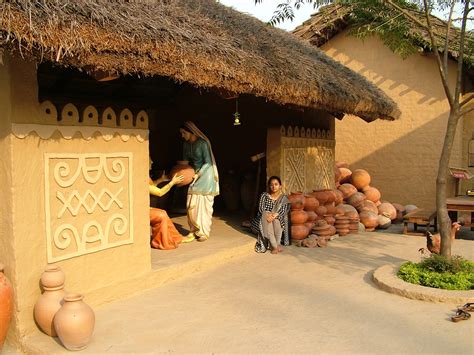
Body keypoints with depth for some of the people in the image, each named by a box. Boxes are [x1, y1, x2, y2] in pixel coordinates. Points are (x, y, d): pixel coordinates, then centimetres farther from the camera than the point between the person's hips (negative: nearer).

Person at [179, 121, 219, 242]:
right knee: (191, 204, 0)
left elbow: (208, 162, -16)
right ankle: (194, 231, 9)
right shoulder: (186, 144, 4)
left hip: (205, 173, -6)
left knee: (204, 204, -3)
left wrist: (198, 174, -22)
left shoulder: (203, 143, -16)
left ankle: (204, 232, 5)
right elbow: (185, 161, 11)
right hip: (194, 174, 6)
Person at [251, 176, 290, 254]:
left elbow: (283, 210, -12)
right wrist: (268, 215, -27)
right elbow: (261, 209, -8)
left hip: (278, 220, 0)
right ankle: (275, 246, -30)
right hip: (264, 219, 0)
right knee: (266, 221, -33)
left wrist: (274, 215, -31)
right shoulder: (264, 195, 0)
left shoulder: (283, 198, 1)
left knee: (276, 220, -34)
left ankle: (277, 244, -25)